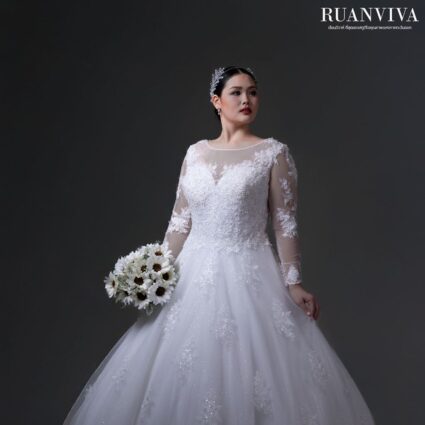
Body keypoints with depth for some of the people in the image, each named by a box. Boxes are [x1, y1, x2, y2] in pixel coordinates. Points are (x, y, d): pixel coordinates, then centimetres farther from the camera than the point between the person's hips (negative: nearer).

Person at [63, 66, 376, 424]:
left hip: (248, 276, -3)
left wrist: (294, 283, -10)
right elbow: (180, 220, 10)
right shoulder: (195, 152, 9)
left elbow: (285, 223, -4)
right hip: (194, 274, 4)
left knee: (245, 372, -4)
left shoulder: (274, 152, -1)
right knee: (181, 375, 7)